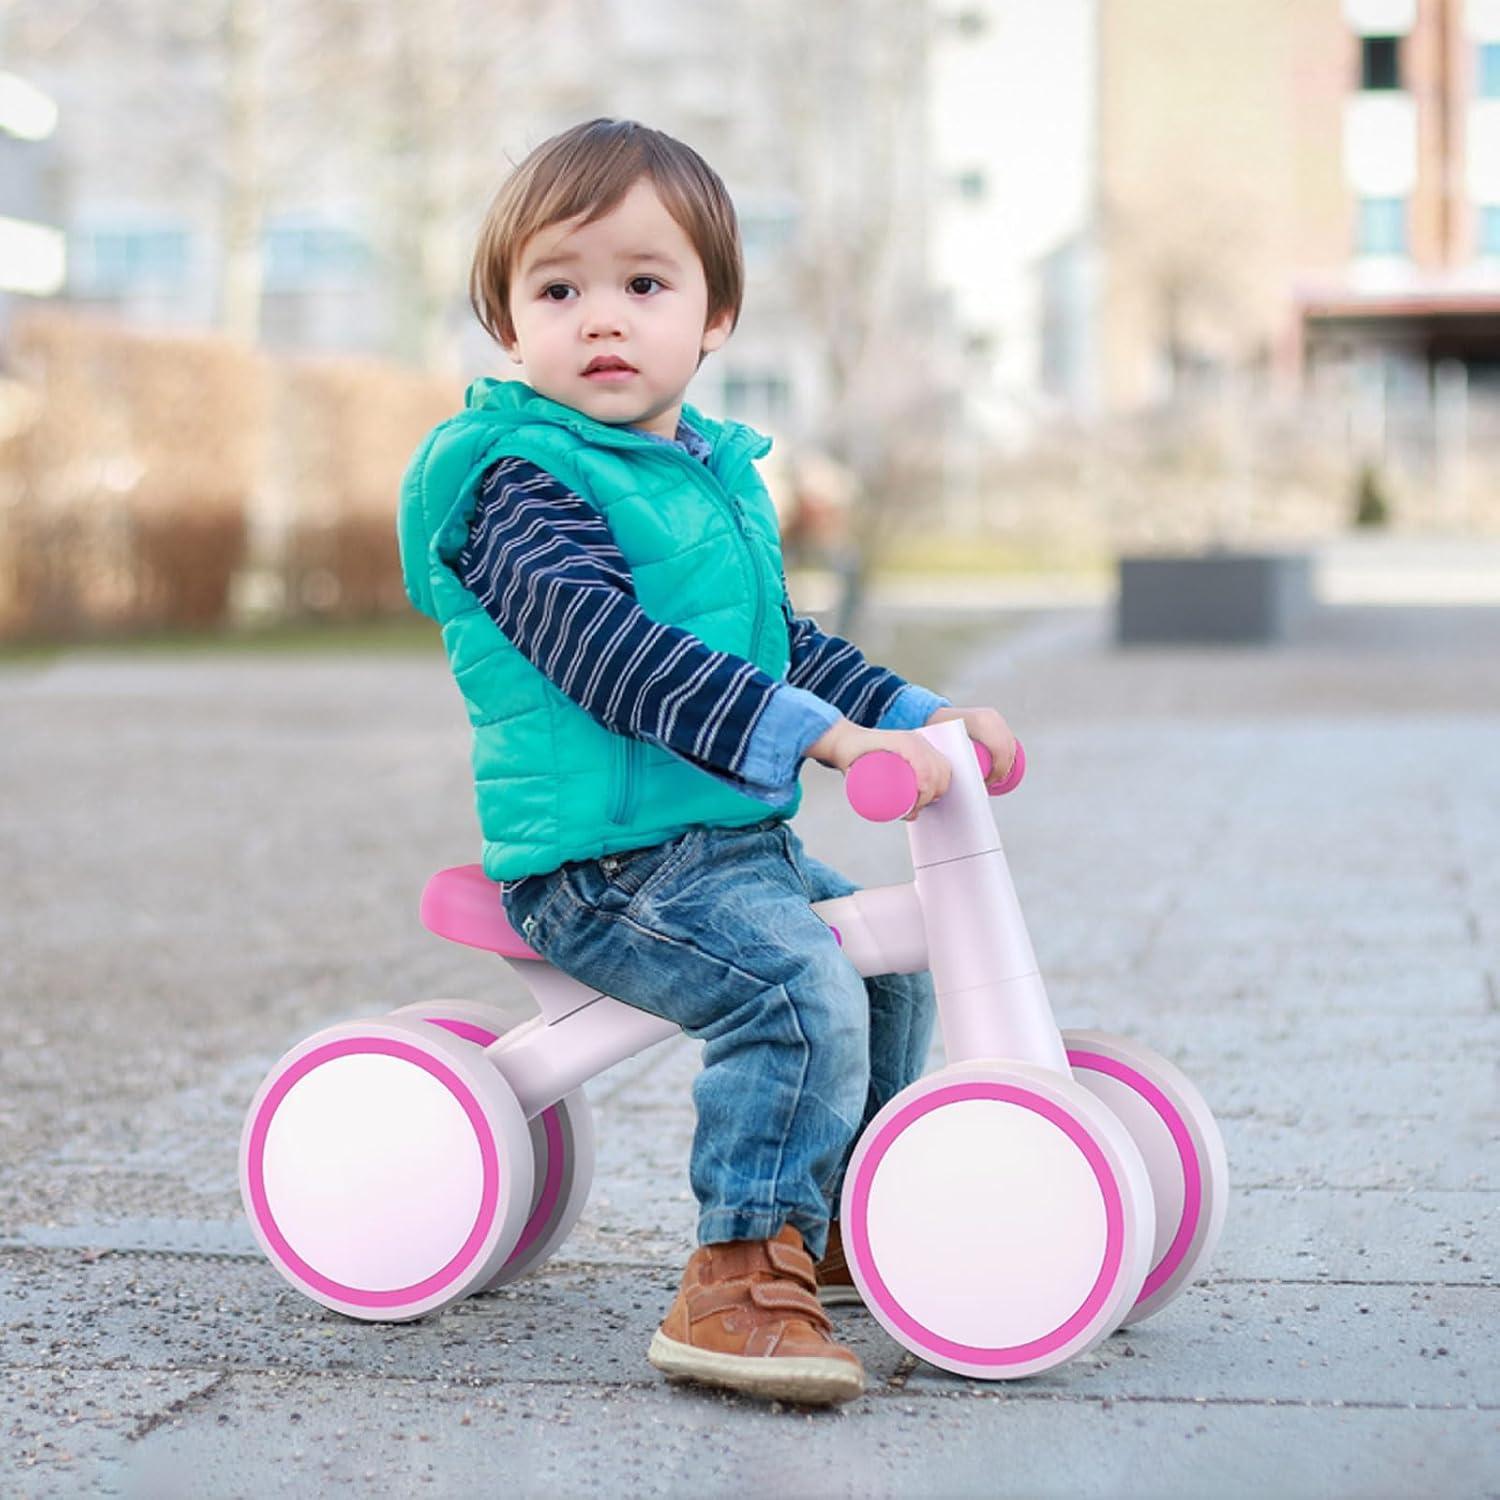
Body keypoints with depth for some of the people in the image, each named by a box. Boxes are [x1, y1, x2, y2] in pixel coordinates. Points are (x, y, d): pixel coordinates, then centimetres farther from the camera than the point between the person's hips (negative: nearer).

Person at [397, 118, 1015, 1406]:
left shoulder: (714, 474, 16)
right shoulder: (523, 482, -14)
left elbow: (782, 641, 26)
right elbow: (604, 645, -27)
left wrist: (916, 713, 14)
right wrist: (816, 733, -33)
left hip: (739, 837, 10)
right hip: (605, 860, -10)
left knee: (893, 961, 21)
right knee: (802, 988, -29)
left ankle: (841, 1227, 34)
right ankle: (740, 1282, -25)